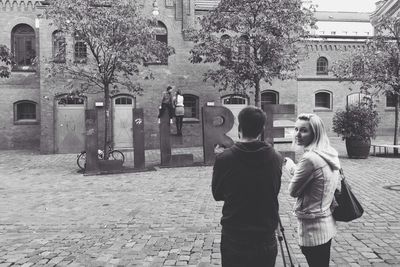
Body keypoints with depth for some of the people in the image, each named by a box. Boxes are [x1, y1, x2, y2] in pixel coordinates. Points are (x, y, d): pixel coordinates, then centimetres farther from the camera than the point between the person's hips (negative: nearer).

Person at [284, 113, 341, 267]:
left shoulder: (310, 158, -24)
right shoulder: (330, 154, 3)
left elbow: (293, 191, -13)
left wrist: (289, 163, 0)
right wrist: (289, 163, 10)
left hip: (313, 230, -9)